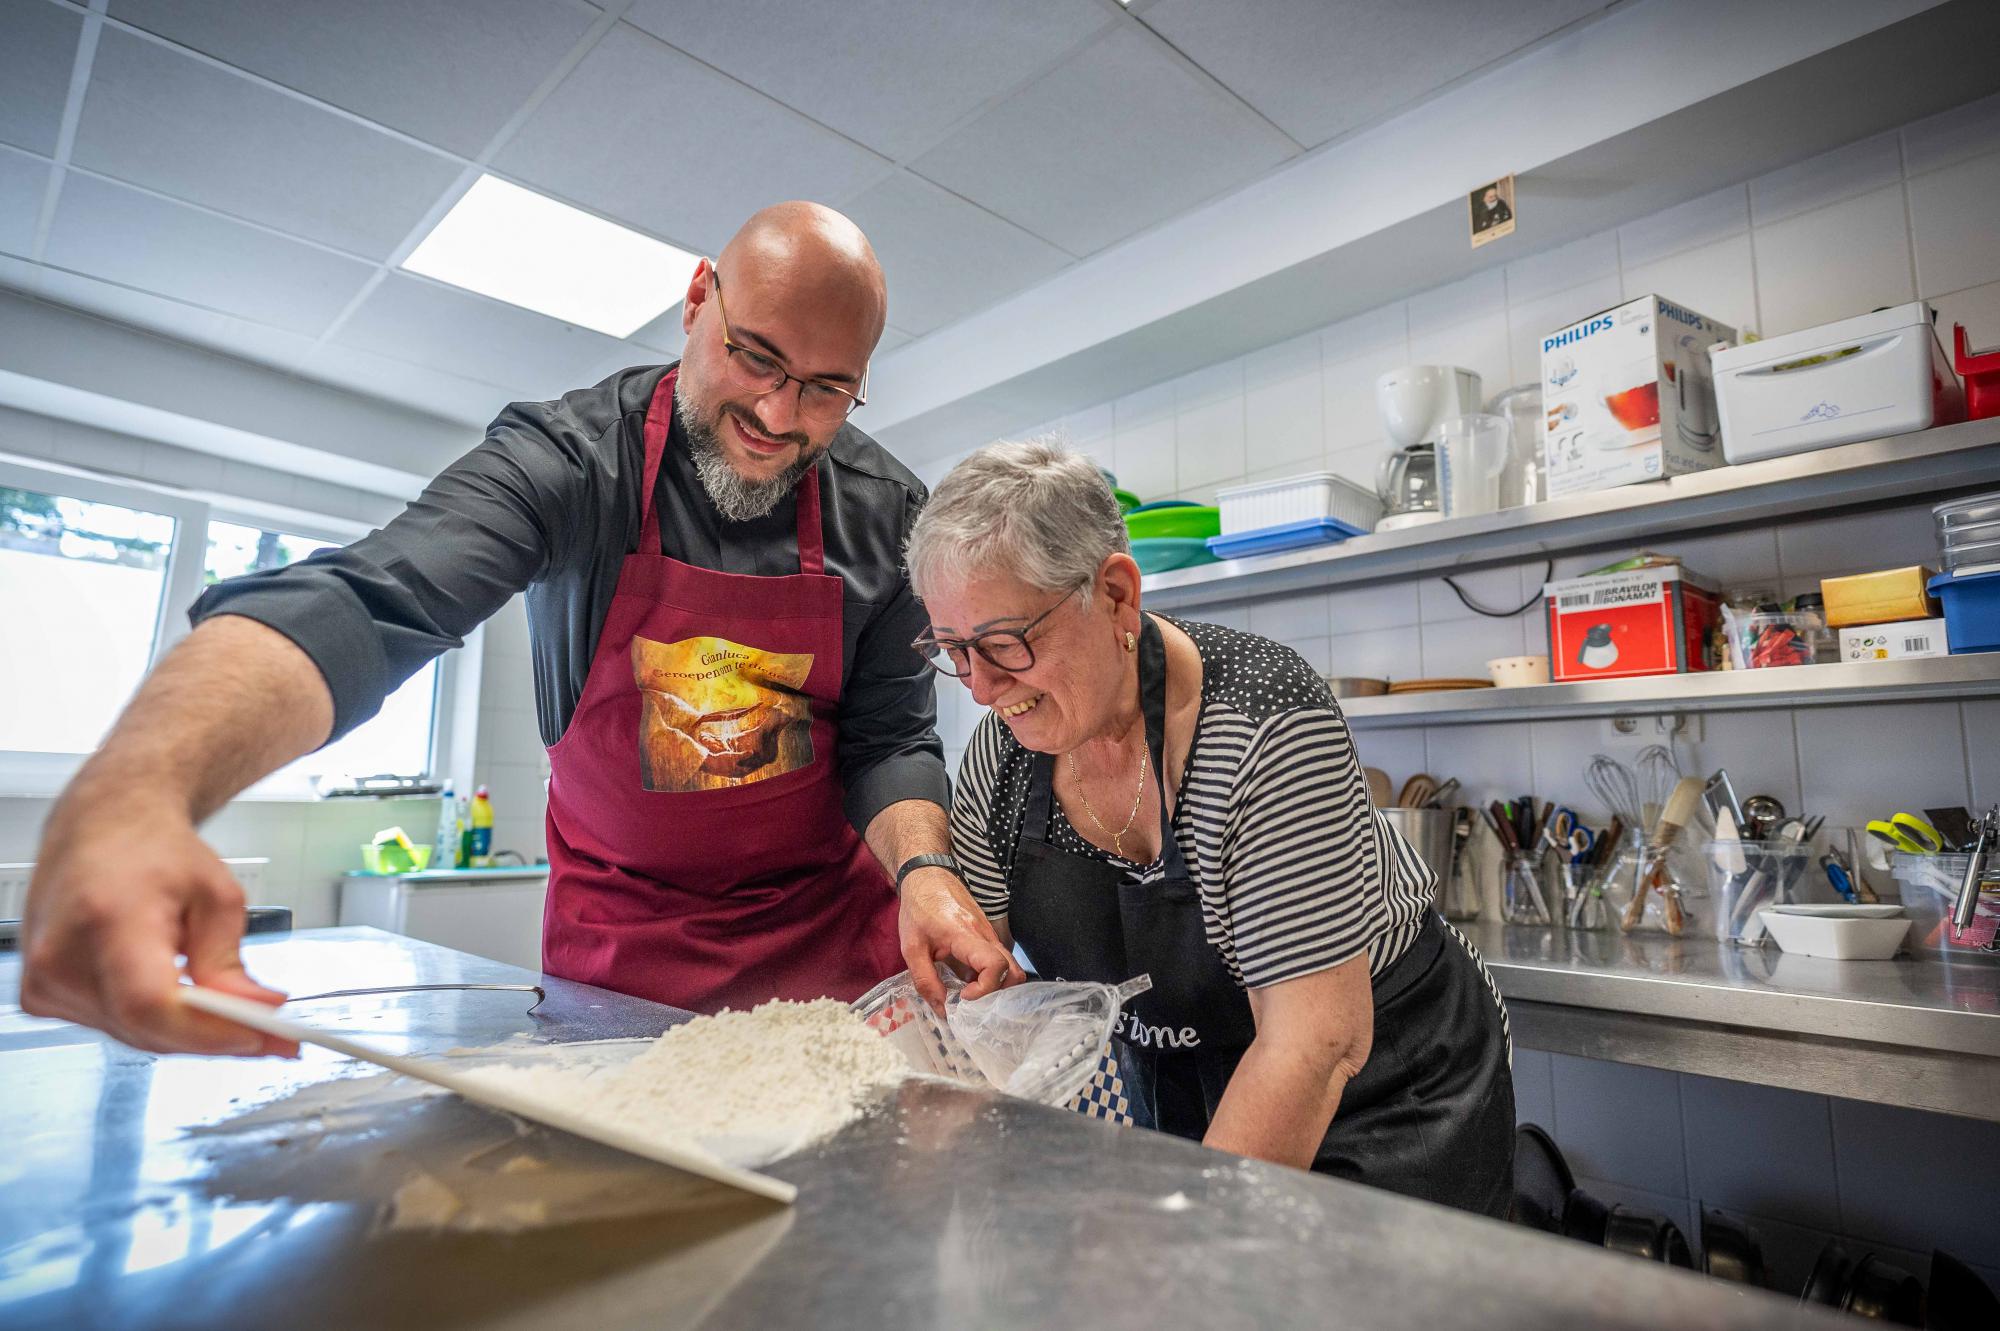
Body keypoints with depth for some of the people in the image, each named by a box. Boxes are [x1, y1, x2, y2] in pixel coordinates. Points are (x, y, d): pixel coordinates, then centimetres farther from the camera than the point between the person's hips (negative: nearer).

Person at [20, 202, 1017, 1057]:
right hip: (619, 937, -1)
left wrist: (922, 869, -27)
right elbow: (360, 606, -32)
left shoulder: (885, 510, -9)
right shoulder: (569, 455, -17)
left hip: (836, 929, 2)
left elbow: (890, 735, -7)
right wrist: (133, 791, -49)